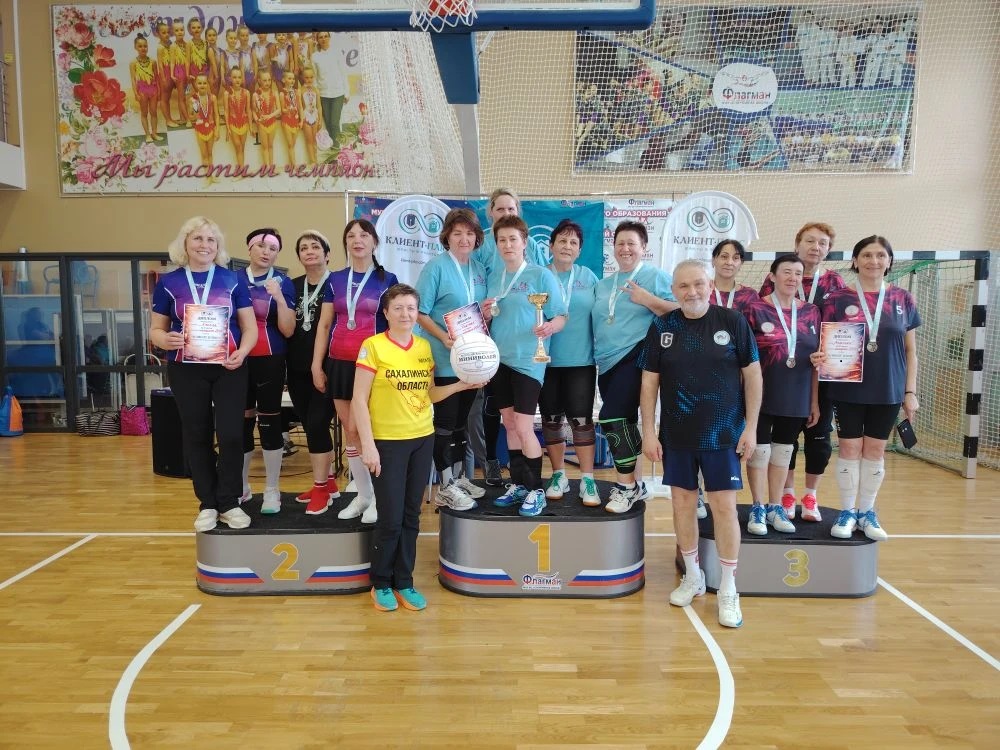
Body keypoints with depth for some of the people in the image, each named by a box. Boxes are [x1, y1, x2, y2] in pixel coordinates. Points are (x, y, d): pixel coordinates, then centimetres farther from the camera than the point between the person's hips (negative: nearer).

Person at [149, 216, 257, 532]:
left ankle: (229, 503, 11)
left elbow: (250, 327, 5)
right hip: (186, 371, 1)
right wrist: (165, 340, -16)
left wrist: (241, 353, -14)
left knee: (230, 434, -4)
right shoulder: (169, 282, 5)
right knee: (197, 437, 7)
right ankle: (208, 505, 19)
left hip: (228, 369, 0)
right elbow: (156, 329, 7)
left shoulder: (232, 280, 5)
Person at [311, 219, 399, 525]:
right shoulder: (335, 280, 10)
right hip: (339, 363, 4)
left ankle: (380, 496, 9)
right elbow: (324, 325, 10)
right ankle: (363, 494, 21)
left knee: (358, 429, -7)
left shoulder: (387, 279, 1)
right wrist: (316, 365, 4)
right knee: (349, 432, 7)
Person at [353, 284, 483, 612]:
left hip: (423, 439, 5)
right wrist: (367, 444, -16)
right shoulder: (373, 346, -9)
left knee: (411, 517, 11)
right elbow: (359, 400, -10)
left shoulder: (425, 347, 6)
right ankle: (381, 583, 20)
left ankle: (404, 583, 24)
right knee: (390, 519, -1)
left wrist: (461, 385, -3)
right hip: (387, 442, -5)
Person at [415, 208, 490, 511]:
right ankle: (446, 487, 12)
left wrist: (487, 315, -3)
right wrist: (443, 337, -25)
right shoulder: (436, 266, -9)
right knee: (445, 422, 2)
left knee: (461, 420, 16)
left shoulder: (479, 269, 10)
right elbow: (420, 312, -12)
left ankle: (459, 477, 29)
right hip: (444, 360, -6)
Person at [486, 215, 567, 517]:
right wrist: (487, 315, -4)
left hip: (528, 360, -6)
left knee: (524, 427, -6)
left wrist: (550, 327, -30)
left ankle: (536, 490, 7)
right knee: (509, 424, 12)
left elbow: (561, 316, -9)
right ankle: (517, 484, 25)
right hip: (500, 359, 6)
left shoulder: (542, 275, -7)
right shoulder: (495, 279, 11)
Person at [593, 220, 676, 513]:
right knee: (623, 423, 13)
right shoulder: (603, 285, 18)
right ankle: (632, 484, 26)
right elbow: (595, 322, 23)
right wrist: (597, 355, 6)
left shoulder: (656, 276, 0)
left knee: (612, 417, -16)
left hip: (635, 357, -7)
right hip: (607, 362, 7)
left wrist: (648, 299, -18)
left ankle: (626, 485, -2)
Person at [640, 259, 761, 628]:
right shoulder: (661, 327, 0)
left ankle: (728, 589, 14)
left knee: (724, 507, 0)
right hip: (676, 435, 2)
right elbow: (649, 382, 2)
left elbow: (752, 374, -1)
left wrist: (751, 427, -5)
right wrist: (648, 432, -2)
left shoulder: (733, 321, -5)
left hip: (723, 433, -2)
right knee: (683, 503, 10)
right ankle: (692, 576, 29)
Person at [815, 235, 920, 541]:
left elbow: (910, 350, 7)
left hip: (888, 391, 2)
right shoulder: (838, 298, -3)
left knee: (875, 450, 9)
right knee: (850, 448, 4)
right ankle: (847, 512, 18)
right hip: (848, 389, -2)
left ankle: (867, 513, 23)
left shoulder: (902, 299, 3)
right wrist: (819, 356, -21)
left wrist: (910, 391, 3)